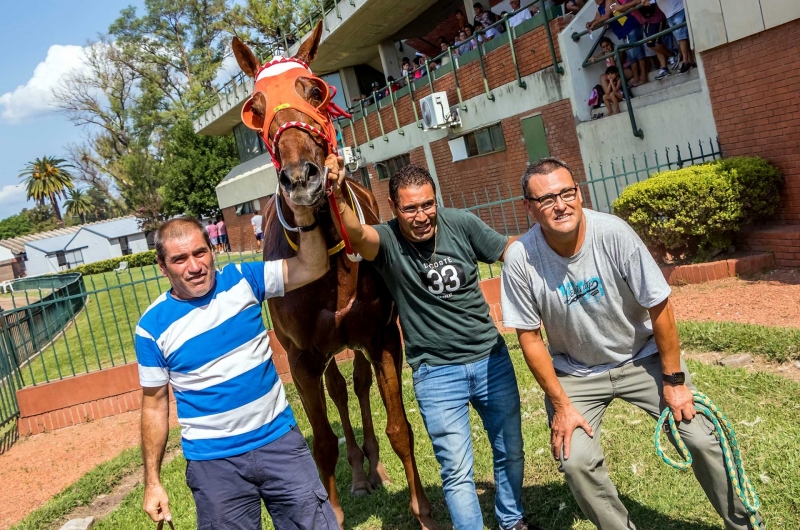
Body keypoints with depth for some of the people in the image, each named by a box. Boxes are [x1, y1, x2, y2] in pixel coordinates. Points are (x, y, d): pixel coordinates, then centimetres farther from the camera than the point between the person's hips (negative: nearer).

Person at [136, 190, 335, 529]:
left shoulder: (242, 281, -4)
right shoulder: (153, 326, -7)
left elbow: (313, 268, -11)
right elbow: (154, 405, 0)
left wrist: (303, 216, -28)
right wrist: (152, 482, 1)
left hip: (280, 440, 1)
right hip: (213, 462, -1)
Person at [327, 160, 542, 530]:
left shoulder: (461, 224, -8)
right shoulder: (387, 240, -15)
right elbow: (356, 234, -37)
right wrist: (338, 200, -55)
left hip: (491, 356, 4)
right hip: (436, 373, -3)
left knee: (510, 452, 20)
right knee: (457, 470, 1)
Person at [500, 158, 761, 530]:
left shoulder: (614, 233, -24)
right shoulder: (520, 259, -22)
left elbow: (659, 307, -15)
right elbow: (529, 336, -12)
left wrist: (674, 380, -9)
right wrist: (561, 405, -9)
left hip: (642, 357, 0)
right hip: (574, 373, 0)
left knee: (703, 440, -3)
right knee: (575, 461, -14)